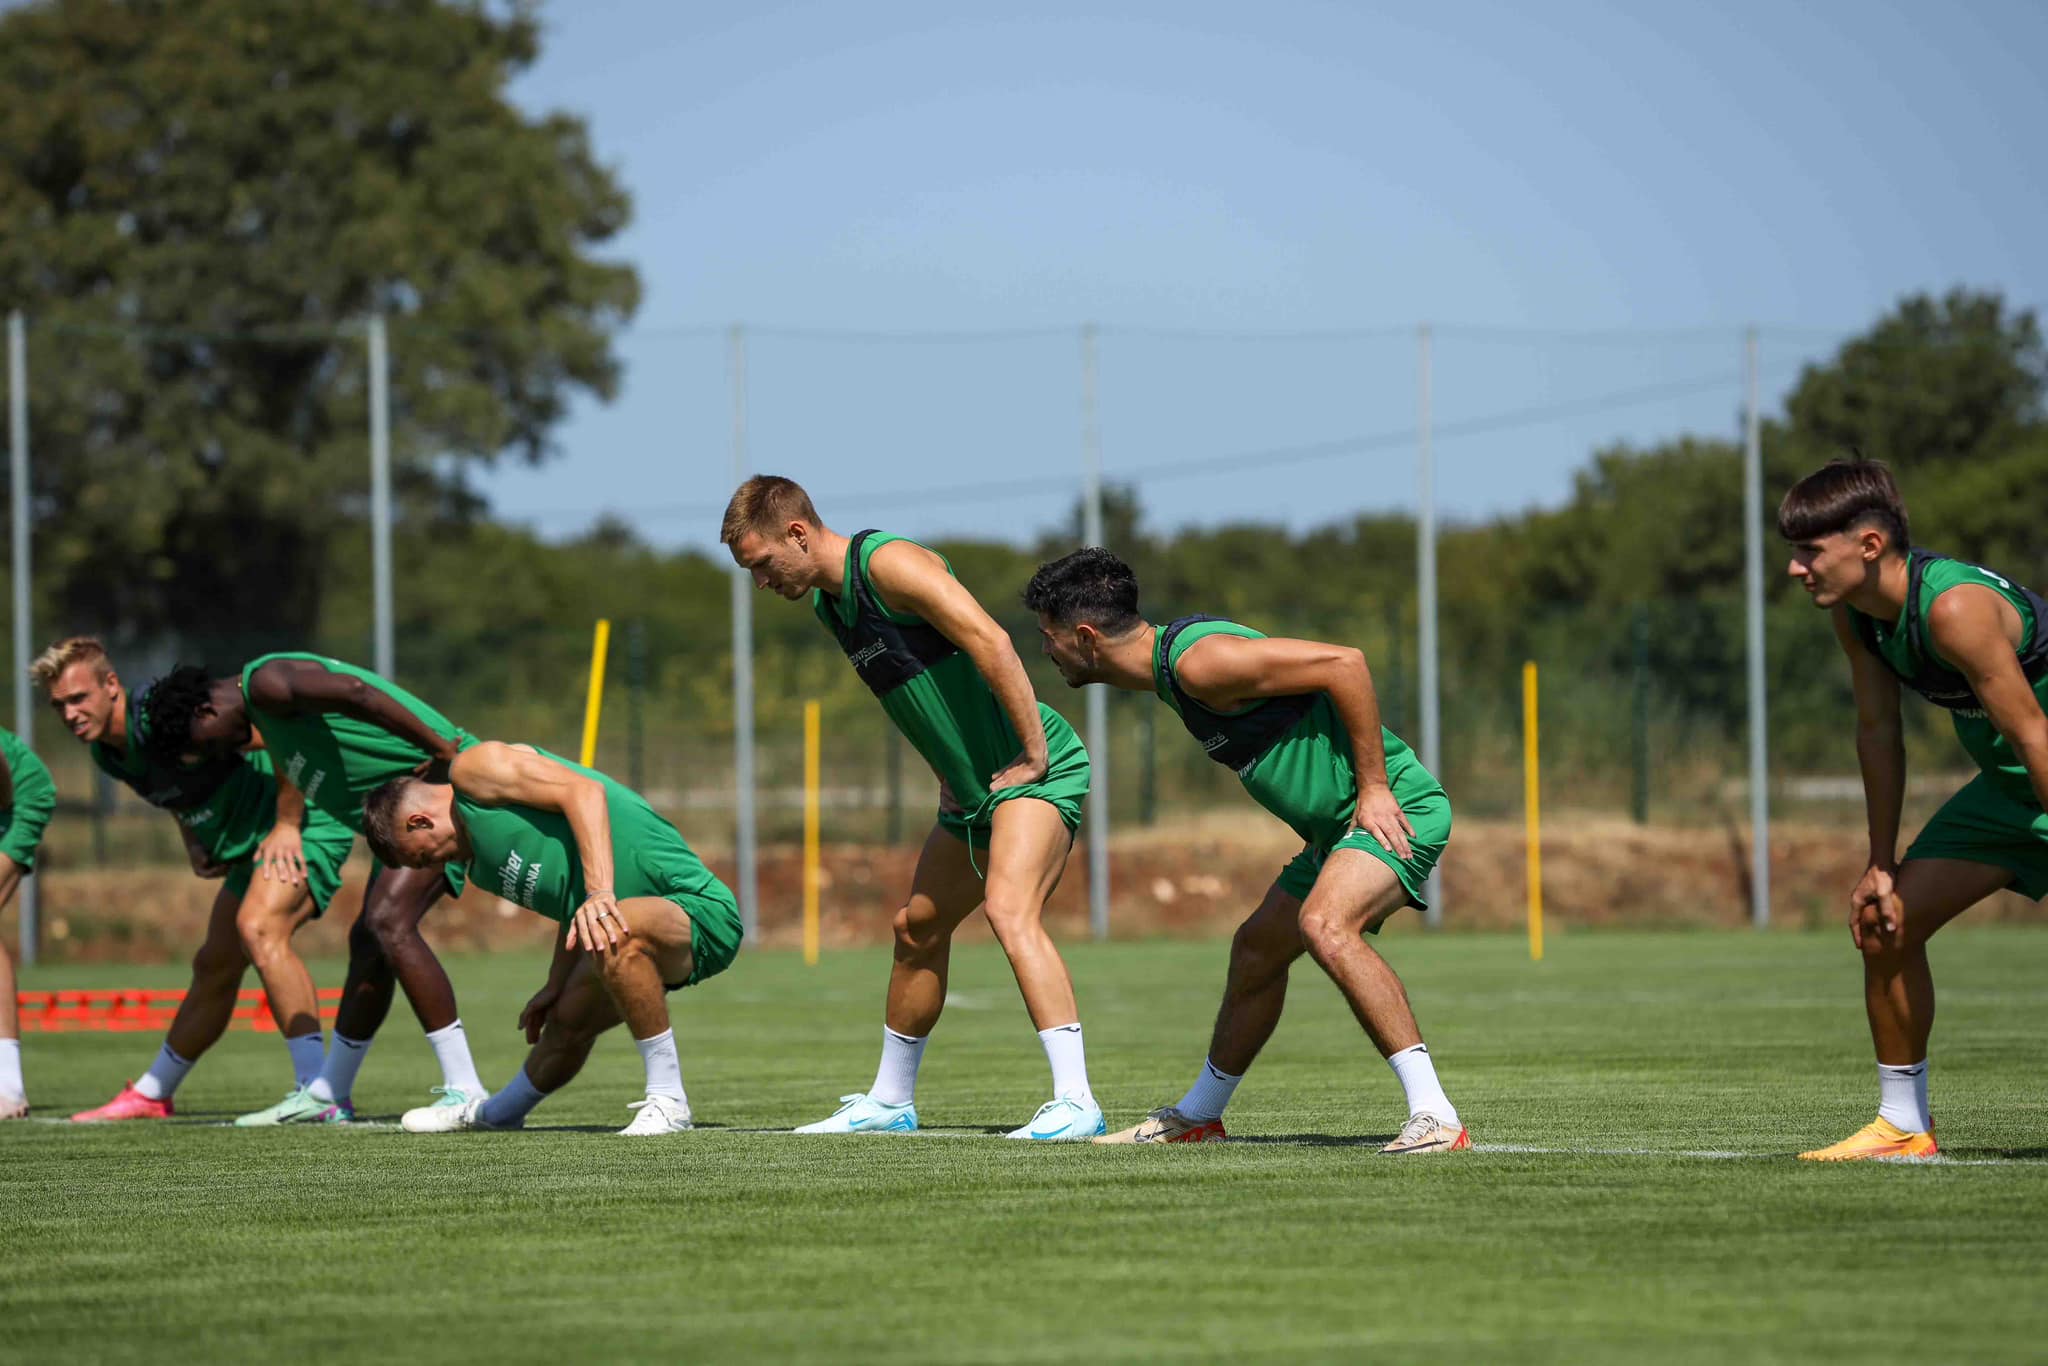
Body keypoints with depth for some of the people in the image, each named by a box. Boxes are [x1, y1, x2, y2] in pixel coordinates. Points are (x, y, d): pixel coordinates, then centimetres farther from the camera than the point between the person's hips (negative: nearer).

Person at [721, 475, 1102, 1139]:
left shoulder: (889, 563, -18)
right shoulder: (829, 602, 12)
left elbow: (991, 643, -26)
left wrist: (1033, 754, -24)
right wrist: (949, 777, 17)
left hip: (1036, 772, -10)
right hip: (973, 787, 10)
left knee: (1010, 910, -27)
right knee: (917, 927, 17)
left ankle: (1075, 1102, -32)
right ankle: (890, 1101, 32)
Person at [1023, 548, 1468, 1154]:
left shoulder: (1198, 660, -22)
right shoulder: (1171, 671, 10)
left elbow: (1344, 663, -25)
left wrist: (1373, 787, -22)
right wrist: (1318, 832, 15)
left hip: (1397, 806, -11)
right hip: (1338, 824, 11)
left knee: (1323, 927, -32)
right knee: (1256, 949, 21)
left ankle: (1436, 1117, -33)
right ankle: (1196, 1116, 41)